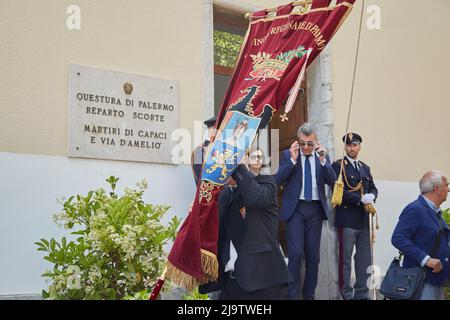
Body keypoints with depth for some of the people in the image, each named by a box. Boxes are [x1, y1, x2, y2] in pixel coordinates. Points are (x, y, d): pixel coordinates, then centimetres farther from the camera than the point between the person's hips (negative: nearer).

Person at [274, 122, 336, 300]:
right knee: (295, 253, -10)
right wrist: (292, 159, -14)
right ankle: (292, 294, -1)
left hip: (315, 209, 3)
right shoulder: (288, 155, 2)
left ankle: (309, 294, 19)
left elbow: (332, 181, -1)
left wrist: (323, 160, -13)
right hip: (295, 208, -3)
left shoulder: (323, 155, 9)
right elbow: (278, 180, -7)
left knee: (313, 255, 8)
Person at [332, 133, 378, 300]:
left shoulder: (365, 168, 18)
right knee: (345, 258, 0)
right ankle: (346, 293, 8)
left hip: (363, 219, 6)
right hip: (347, 219, -6)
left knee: (364, 258, 9)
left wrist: (371, 196, -7)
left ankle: (362, 293, 19)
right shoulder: (338, 166, -3)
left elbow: (373, 188, 16)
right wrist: (361, 199, -18)